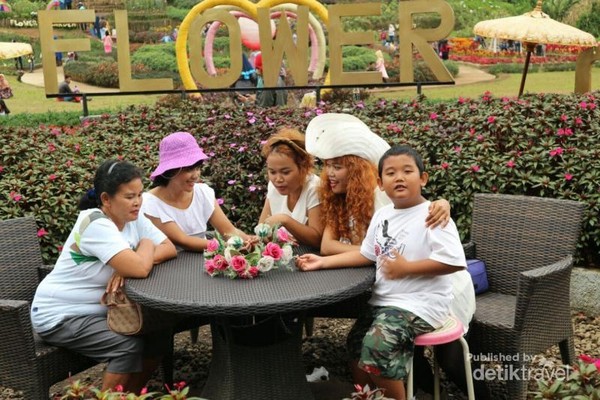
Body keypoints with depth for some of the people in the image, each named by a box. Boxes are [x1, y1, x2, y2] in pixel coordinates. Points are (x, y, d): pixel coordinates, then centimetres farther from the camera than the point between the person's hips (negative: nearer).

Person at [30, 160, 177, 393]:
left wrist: (132, 262, -23)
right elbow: (140, 269, -37)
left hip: (98, 309, 8)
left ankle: (131, 394, 16)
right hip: (59, 316, -8)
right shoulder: (96, 224, -29)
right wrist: (146, 245, -14)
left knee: (158, 333, -3)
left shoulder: (134, 218, -3)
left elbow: (170, 249, -6)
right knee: (130, 345, -23)